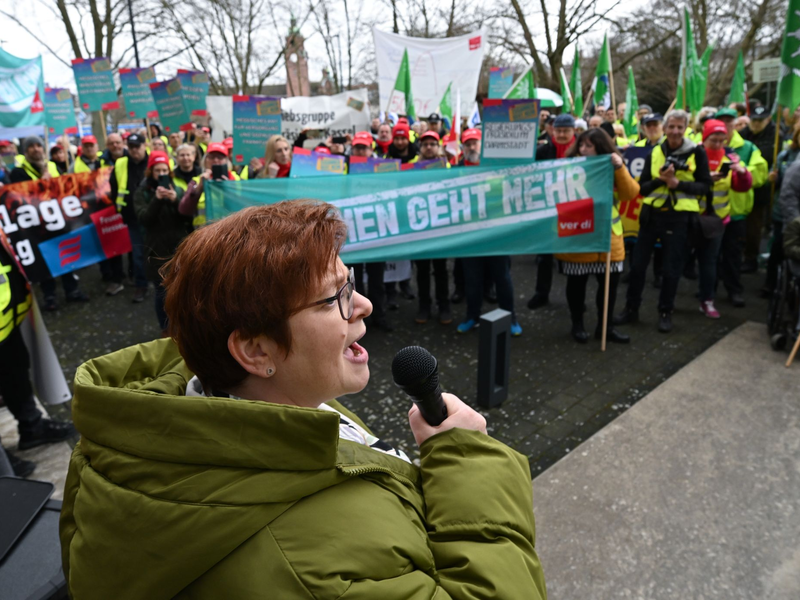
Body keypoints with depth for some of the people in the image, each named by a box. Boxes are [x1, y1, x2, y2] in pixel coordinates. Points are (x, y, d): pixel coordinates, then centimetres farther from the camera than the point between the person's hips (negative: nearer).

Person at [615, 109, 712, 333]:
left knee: (671, 268, 4)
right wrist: (661, 180, -16)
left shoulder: (697, 152, -2)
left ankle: (665, 312, 19)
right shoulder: (654, 152, 6)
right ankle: (631, 308, 19)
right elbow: (642, 187, 3)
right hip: (652, 213, 3)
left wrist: (677, 183, -18)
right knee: (638, 264, 6)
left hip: (679, 216, -2)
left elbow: (705, 186, -3)